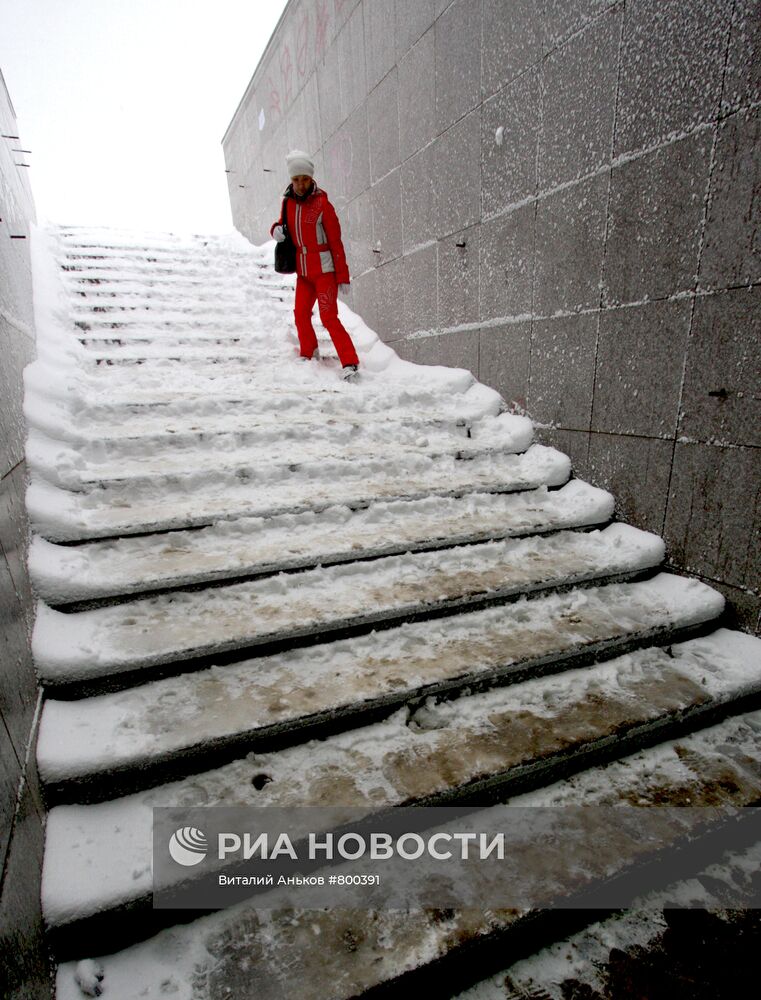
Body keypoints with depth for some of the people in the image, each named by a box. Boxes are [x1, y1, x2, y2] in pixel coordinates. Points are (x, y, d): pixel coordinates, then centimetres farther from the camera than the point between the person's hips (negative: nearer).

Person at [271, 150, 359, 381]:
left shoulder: (322, 203, -10)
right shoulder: (288, 202, 6)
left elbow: (336, 242, -11)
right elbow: (284, 224, 23)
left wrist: (343, 276, -14)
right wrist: (276, 229, -3)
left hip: (324, 270, -6)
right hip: (303, 271, 6)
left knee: (328, 317, -15)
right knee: (301, 315, 9)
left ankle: (350, 363, -15)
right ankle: (308, 356, 28)